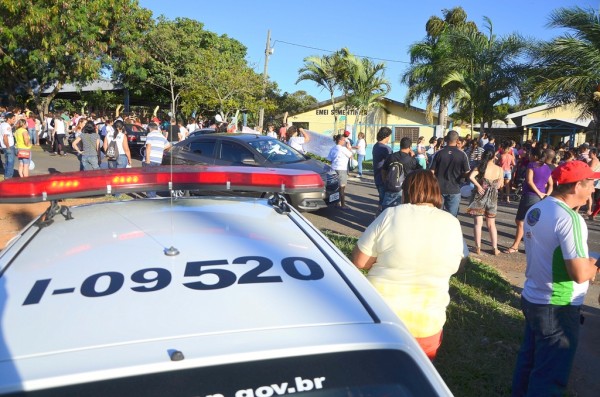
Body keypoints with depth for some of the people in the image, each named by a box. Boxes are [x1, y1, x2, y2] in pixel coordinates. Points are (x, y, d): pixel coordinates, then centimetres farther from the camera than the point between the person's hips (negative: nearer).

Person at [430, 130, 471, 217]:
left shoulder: (439, 153, -6)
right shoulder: (462, 155, -7)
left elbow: (432, 172, -4)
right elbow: (466, 173, -4)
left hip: (439, 189, 1)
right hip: (454, 190, -1)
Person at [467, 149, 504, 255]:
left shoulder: (480, 166, -9)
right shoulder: (499, 169, -3)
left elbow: (471, 177, -25)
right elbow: (500, 185, 2)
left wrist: (478, 186, -15)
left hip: (480, 196, -2)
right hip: (492, 198, 2)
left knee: (478, 223, 4)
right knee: (491, 224, 14)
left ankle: (478, 248, 3)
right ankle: (495, 248, 14)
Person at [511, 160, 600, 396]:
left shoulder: (536, 209, 3)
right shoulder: (569, 218, -24)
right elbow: (580, 274, -26)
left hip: (532, 297, 9)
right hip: (557, 308, -8)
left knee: (528, 359, 24)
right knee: (549, 377, 6)